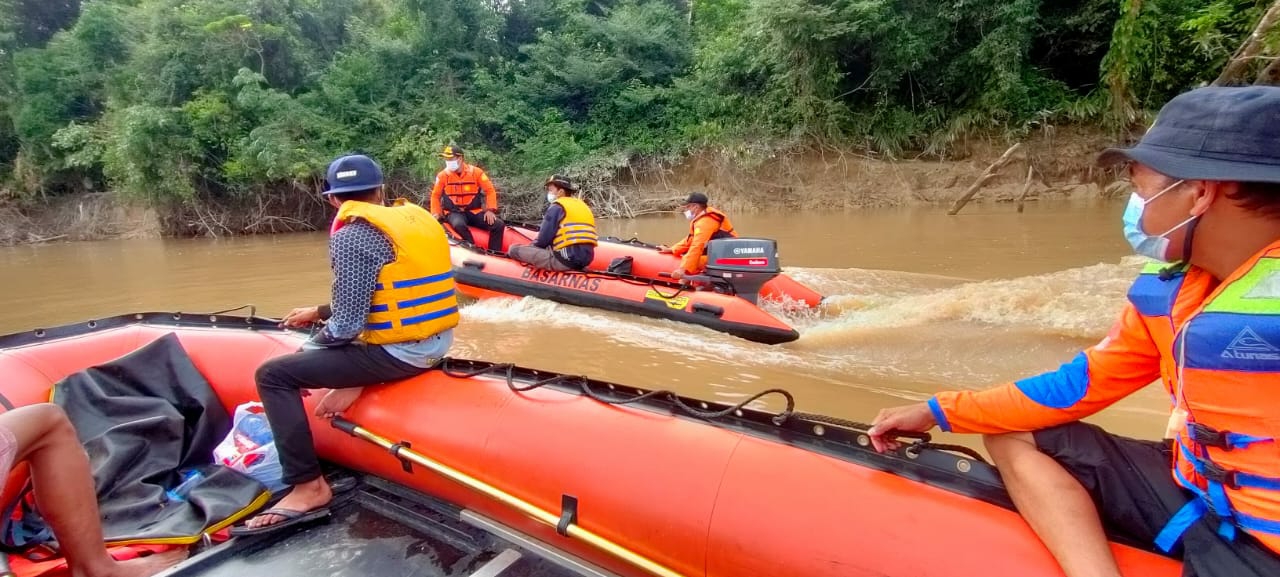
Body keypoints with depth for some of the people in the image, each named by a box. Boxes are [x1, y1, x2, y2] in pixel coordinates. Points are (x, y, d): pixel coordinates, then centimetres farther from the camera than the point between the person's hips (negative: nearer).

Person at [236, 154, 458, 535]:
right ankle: (355, 385, 17)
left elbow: (347, 326, -16)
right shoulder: (416, 217, 10)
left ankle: (308, 488, -4)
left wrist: (312, 344, 4)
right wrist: (320, 313, 23)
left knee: (274, 375, -3)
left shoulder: (351, 236, -15)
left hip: (399, 354, -9)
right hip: (437, 342, 9)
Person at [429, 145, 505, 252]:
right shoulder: (443, 175, 0)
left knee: (499, 225, -20)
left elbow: (490, 191, 0)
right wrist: (436, 214, -1)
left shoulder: (476, 172, -2)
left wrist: (490, 210, -11)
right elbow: (435, 196, 11)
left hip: (474, 212, 2)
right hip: (454, 213, -1)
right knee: (459, 225, -39)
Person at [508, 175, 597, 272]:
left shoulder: (557, 207, -3)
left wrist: (532, 245, 16)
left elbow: (543, 240, -5)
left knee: (515, 249, -2)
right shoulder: (583, 206, 20)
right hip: (585, 259, 8)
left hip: (564, 260, -8)